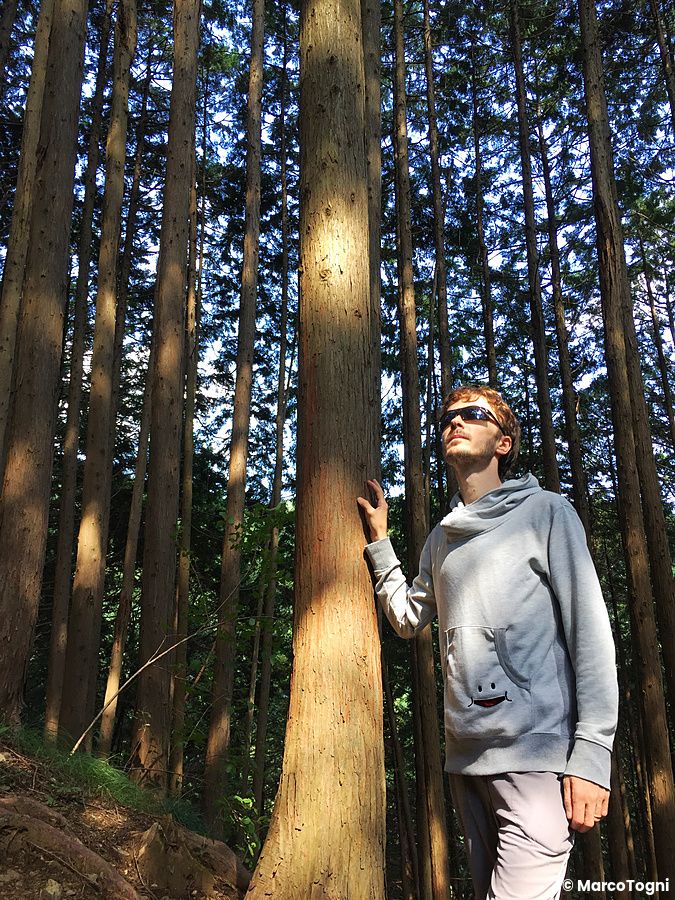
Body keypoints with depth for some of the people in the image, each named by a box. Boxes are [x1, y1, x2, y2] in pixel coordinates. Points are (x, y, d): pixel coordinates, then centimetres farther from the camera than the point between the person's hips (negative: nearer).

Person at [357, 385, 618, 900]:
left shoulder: (545, 512, 0)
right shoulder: (442, 538, 18)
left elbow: (590, 629, -6)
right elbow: (409, 619, 22)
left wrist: (592, 753, -15)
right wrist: (379, 541, 18)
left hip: (537, 748, -6)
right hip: (467, 756, 6)